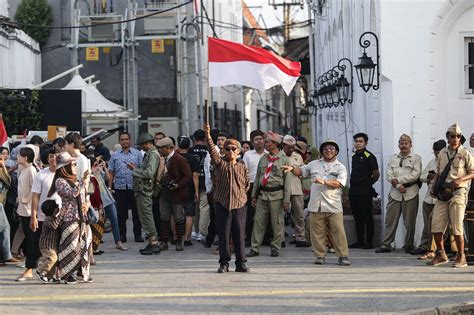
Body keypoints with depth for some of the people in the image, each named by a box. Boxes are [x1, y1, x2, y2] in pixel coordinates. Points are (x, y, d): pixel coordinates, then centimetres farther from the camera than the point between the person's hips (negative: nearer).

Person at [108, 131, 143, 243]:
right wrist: (109, 187, 3)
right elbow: (111, 172, 10)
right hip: (120, 187, 1)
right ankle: (122, 235, 10)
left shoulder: (137, 154, 7)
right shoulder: (115, 155, 11)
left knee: (136, 212, 1)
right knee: (121, 213, 4)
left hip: (134, 187, -1)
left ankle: (138, 234, 7)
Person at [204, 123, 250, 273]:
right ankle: (224, 263, 7)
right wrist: (208, 135, -28)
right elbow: (212, 150, -14)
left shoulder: (242, 167, 9)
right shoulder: (220, 163, 2)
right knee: (223, 233, 0)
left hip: (239, 204, 1)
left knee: (239, 234, 1)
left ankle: (241, 263, 7)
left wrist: (241, 193, 9)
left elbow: (247, 184, 22)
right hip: (222, 203, -1)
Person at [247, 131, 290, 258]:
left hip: (276, 195, -4)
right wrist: (254, 195, 12)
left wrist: (286, 200, -9)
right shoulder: (263, 159, 12)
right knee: (259, 222, 3)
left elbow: (287, 181, -4)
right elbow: (257, 177, 16)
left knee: (277, 224, 3)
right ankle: (255, 248, 7)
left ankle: (275, 248, 13)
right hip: (262, 194, 4)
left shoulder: (284, 160, -2)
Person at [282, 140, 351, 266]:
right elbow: (301, 171, 24)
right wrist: (292, 169, 3)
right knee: (317, 232, 2)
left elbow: (339, 183, -8)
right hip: (316, 206, 3)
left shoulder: (340, 167, 6)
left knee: (338, 232, -6)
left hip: (334, 207, -2)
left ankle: (343, 256, 0)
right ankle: (320, 256, 11)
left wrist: (324, 182, -20)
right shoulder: (314, 164, 16)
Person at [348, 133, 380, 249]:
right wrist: (354, 185, 14)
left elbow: (376, 174, -10)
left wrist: (368, 183, 0)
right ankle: (360, 241, 17)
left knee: (367, 217, -3)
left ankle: (369, 242, 0)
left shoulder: (369, 156, -8)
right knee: (357, 217, 11)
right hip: (353, 191, 8)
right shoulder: (354, 156, 15)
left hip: (365, 192, -8)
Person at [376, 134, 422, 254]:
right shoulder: (393, 158, 14)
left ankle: (409, 245, 11)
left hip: (410, 194, -2)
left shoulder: (416, 158, 5)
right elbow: (389, 175, 5)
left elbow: (415, 175, -7)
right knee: (390, 220, 0)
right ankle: (386, 245, 4)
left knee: (410, 222, 1)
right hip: (395, 193, 3)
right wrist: (398, 185, -11)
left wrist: (398, 179, -9)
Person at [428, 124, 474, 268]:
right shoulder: (442, 153, 15)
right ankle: (441, 255, 13)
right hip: (442, 193, 5)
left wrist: (460, 179, -17)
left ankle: (461, 257, 4)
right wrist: (434, 187, 9)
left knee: (457, 226, -7)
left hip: (457, 192, -5)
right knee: (436, 225, 0)